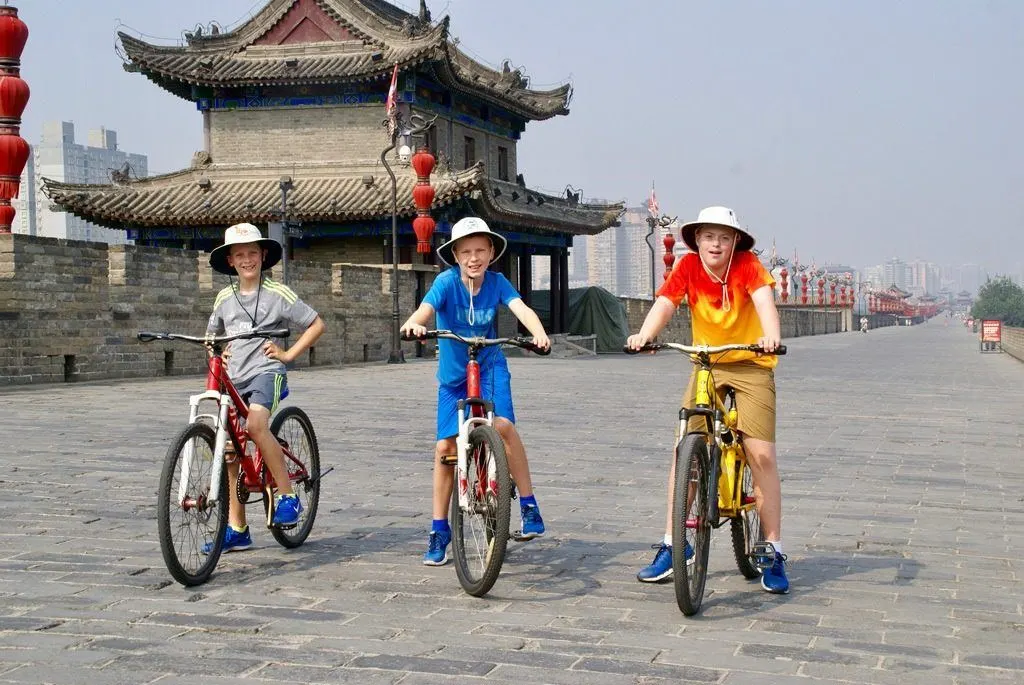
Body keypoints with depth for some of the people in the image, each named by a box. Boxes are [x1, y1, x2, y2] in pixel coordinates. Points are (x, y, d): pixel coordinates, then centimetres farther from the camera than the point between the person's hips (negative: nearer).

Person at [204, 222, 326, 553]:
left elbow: (316, 324, 1)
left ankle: (287, 496, -20)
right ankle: (236, 530, 10)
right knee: (229, 451, 1)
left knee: (256, 424, -34)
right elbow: (212, 334, 30)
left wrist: (288, 354, -6)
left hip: (266, 372, -6)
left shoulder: (277, 293, -2)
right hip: (233, 378, 6)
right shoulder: (224, 298, 12)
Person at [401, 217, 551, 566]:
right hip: (453, 373, 0)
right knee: (446, 448, -1)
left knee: (502, 425, -26)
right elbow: (425, 308, -30)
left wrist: (539, 333, -46)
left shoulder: (497, 282, -11)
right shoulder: (447, 281, -15)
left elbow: (521, 308, -25)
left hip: (489, 366, 0)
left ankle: (529, 505, -12)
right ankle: (439, 530, 13)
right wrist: (413, 324, -54)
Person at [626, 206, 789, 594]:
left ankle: (773, 552, 0)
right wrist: (644, 335, -41)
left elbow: (763, 298, -31)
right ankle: (673, 545, 7)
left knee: (761, 454, -11)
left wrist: (771, 335, -52)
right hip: (707, 365, 3)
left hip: (751, 364, -3)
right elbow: (665, 302, -21)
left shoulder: (747, 265, -14)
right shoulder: (688, 267, -7)